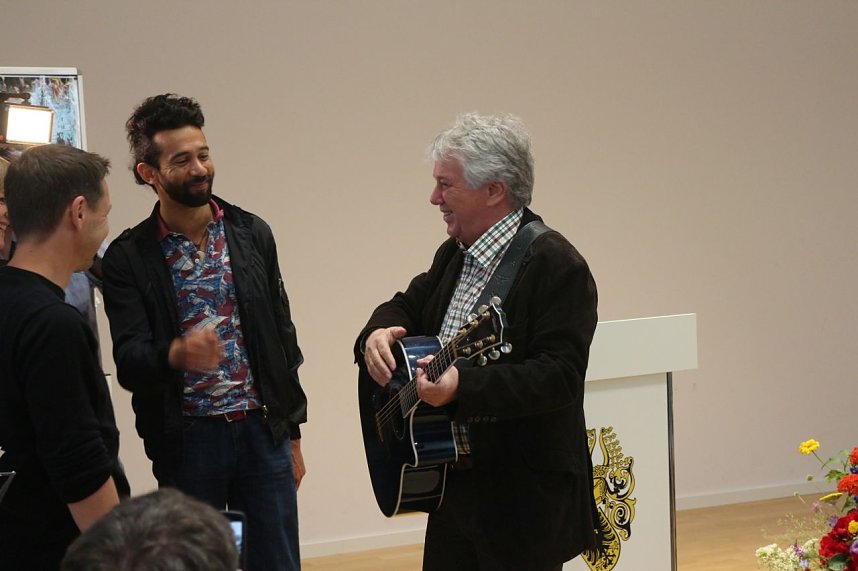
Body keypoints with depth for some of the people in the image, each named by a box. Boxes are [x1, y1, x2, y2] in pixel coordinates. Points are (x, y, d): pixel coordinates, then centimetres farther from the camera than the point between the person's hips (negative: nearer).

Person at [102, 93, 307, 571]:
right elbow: (128, 360, -12)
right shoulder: (129, 257, -5)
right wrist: (176, 354, -34)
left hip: (263, 431, 2)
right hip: (186, 439, -2)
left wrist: (292, 430, 12)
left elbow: (282, 335, 11)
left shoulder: (252, 233, 5)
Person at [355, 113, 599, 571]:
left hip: (525, 495, -8)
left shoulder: (555, 265, -16)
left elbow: (560, 374, -24)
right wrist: (378, 333, -1)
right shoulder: (454, 255, 13)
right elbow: (408, 305, 24)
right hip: (455, 484, 8)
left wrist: (462, 387, -34)